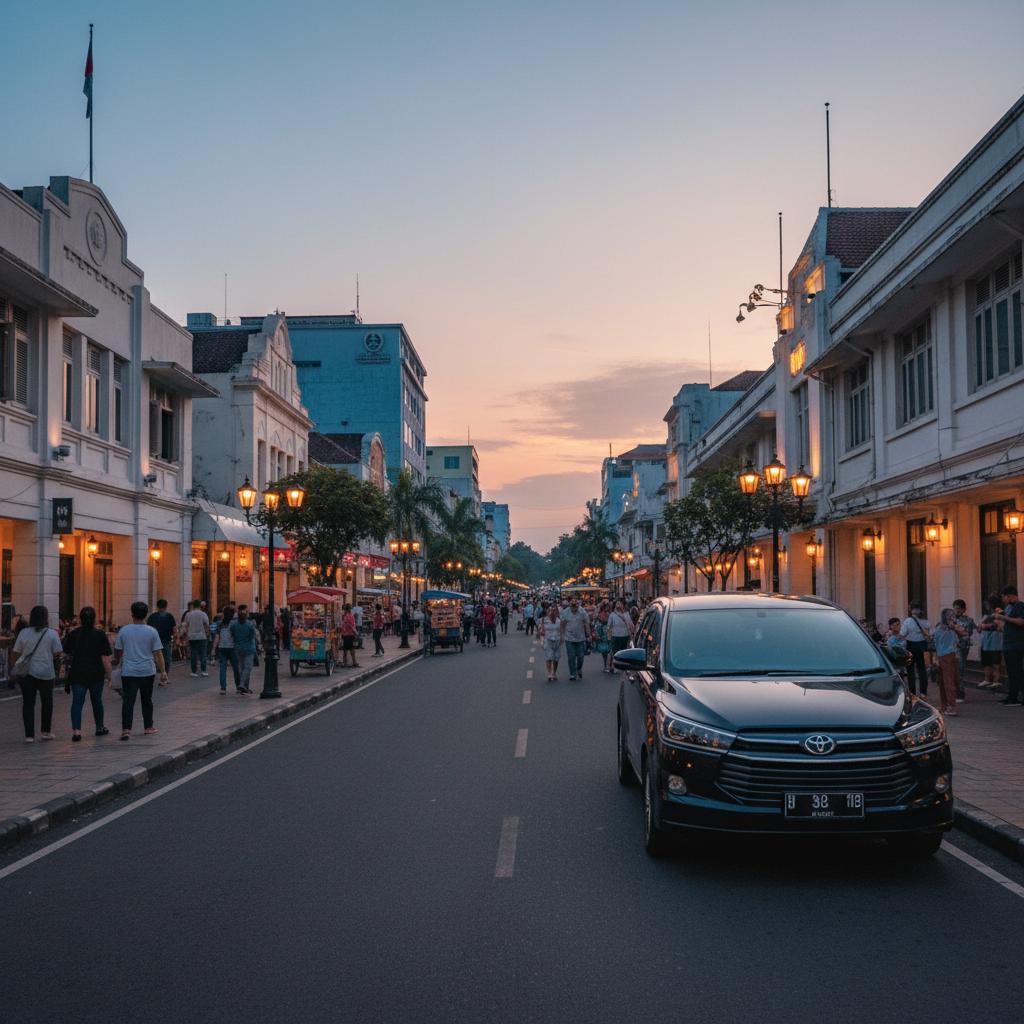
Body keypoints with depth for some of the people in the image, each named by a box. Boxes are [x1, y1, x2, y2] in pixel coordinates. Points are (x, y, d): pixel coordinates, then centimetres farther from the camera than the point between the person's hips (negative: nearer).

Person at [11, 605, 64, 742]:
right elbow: (58, 654, -6)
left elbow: (15, 653, 4)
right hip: (46, 673, -1)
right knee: (47, 702, 15)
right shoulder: (52, 634, -5)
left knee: (28, 703, 4)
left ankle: (29, 735, 1)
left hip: (26, 672, 1)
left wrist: (13, 668, 16)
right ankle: (45, 731, 21)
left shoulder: (24, 633, 1)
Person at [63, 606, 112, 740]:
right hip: (96, 674, 0)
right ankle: (100, 728, 32)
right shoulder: (100, 635, -8)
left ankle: (76, 730, -17)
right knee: (97, 701, 16)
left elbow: (66, 652, 8)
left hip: (77, 674, 0)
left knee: (77, 702, -2)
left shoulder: (73, 634, -1)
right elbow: (105, 658, -10)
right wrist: (108, 674, -2)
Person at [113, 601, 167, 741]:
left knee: (128, 701, -3)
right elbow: (158, 653, -4)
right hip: (147, 672, 1)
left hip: (128, 672, 0)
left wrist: (117, 661, 28)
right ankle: (149, 727, 24)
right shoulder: (152, 632, -4)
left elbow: (117, 651, 8)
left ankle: (126, 729, -14)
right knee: (147, 700, 15)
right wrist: (163, 671, 3)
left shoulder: (124, 631, -2)